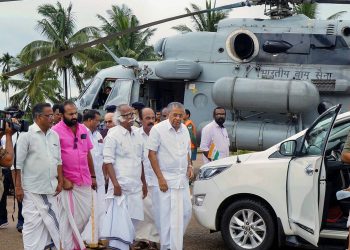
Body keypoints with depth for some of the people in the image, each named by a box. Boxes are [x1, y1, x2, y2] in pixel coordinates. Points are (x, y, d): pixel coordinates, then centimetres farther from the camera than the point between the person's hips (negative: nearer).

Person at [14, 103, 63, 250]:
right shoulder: (27, 135, -8)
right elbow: (18, 163, -8)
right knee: (32, 222, -1)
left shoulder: (54, 135, 9)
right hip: (32, 188, -5)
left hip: (50, 188, 5)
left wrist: (60, 181, 10)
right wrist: (18, 187, -11)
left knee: (50, 220, 8)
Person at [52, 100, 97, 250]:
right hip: (68, 182, -5)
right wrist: (62, 180, -14)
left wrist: (93, 176, 15)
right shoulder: (56, 131, -8)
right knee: (68, 217, 2)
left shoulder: (83, 129, 9)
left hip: (85, 181, 5)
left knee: (85, 214, 10)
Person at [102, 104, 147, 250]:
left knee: (133, 219, 10)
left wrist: (144, 182, 19)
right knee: (120, 220, -11)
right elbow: (108, 161, -11)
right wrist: (115, 184, -18)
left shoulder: (137, 135, 13)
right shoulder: (113, 136, -7)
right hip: (121, 186, -7)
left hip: (136, 186, 7)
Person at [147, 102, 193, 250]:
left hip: (182, 179, 6)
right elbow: (152, 154, -10)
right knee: (166, 215, -2)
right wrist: (160, 178, -14)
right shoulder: (158, 129, -10)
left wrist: (189, 167, 4)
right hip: (166, 179, -6)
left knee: (186, 211, 7)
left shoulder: (184, 129, 9)